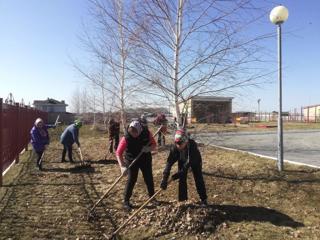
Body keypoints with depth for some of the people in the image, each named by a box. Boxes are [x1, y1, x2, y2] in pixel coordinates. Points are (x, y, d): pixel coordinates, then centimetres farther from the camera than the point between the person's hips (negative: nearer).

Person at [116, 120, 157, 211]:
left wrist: (149, 148, -28)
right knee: (131, 180, -4)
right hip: (132, 161, -3)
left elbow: (154, 145, -5)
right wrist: (122, 166, -34)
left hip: (145, 159, 3)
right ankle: (126, 201, 13)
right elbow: (119, 153, -24)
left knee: (149, 179, 11)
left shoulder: (146, 133, -17)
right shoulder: (126, 138, -25)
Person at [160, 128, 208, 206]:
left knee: (198, 179, -1)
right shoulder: (174, 147, -33)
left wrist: (180, 173, -43)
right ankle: (183, 199, 13)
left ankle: (203, 200, 14)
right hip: (182, 161, 2)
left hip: (195, 161, -2)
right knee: (182, 179, -1)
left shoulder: (192, 145, -42)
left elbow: (189, 161, -40)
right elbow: (170, 162, -34)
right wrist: (165, 178, -40)